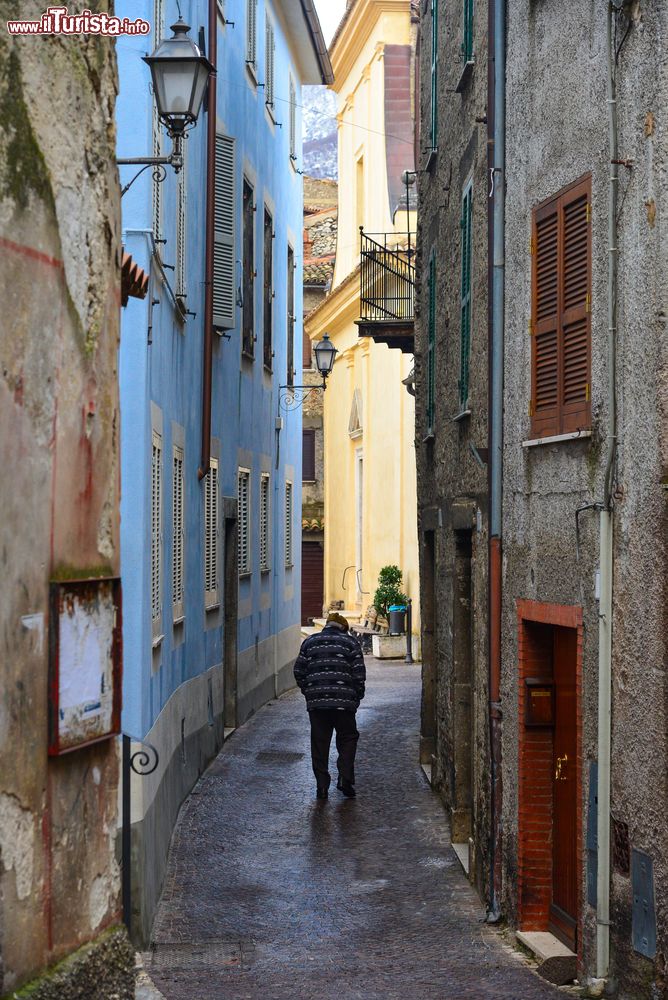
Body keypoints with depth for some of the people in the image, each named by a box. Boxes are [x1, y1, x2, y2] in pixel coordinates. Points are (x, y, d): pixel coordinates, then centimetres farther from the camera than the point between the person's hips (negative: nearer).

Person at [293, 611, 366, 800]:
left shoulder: (309, 642, 13)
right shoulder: (350, 642, 6)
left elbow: (299, 671, 10)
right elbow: (359, 673, -1)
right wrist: (357, 697, 9)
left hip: (316, 702, 2)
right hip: (343, 702, -2)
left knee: (319, 743, 7)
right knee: (348, 738, 12)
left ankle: (322, 786, 6)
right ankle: (345, 778, -1)